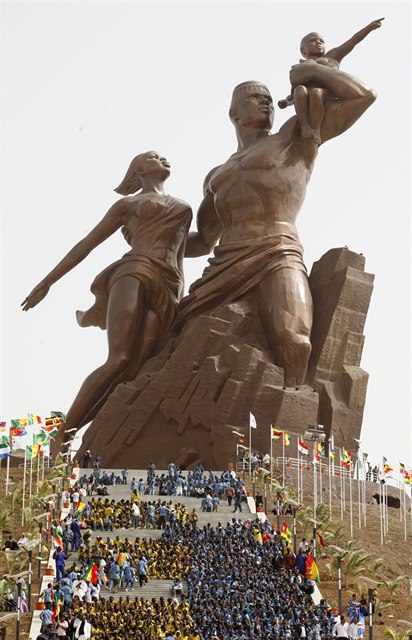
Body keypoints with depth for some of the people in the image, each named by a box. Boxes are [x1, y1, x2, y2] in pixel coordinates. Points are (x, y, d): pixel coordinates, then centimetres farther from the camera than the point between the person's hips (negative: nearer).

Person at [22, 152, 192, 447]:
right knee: (119, 360, -24)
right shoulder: (128, 205, 21)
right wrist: (47, 282, 14)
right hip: (134, 274, -4)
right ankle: (60, 437, -22)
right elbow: (87, 244, 18)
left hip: (166, 292, 4)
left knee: (131, 373, -18)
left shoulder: (184, 208, 32)